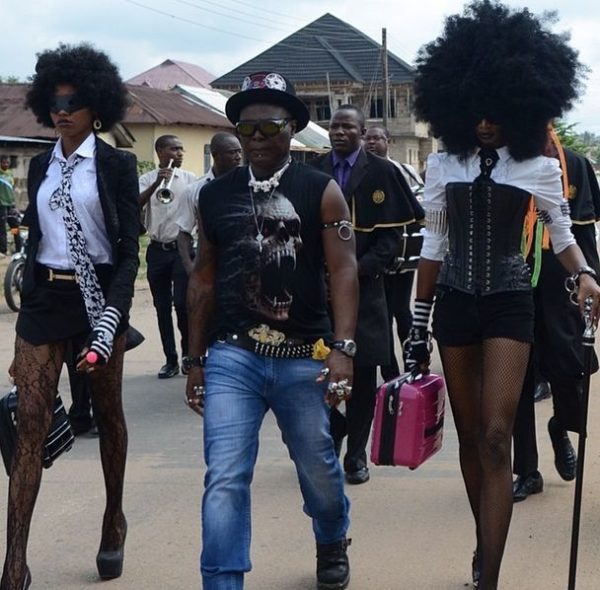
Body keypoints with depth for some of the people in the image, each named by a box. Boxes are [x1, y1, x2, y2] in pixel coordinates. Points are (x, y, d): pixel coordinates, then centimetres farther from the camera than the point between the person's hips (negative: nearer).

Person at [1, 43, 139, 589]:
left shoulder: (116, 165, -3)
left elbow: (129, 249, -7)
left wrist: (112, 316, -18)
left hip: (98, 295, -3)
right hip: (44, 298, 3)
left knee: (108, 414, 11)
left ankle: (114, 521, 32)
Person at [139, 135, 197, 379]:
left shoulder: (190, 179, 2)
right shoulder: (147, 180, 2)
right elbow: (135, 206, -15)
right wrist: (157, 183, -27)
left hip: (181, 248, -2)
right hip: (157, 250, 2)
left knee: (181, 303, -9)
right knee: (162, 307, 6)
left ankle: (189, 353, 9)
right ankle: (171, 360, 15)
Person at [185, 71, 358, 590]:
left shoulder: (321, 191, -1)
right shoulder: (215, 195, 7)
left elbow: (343, 270, -7)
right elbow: (204, 279, 12)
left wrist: (342, 348, -18)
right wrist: (196, 360, 11)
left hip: (304, 359, -1)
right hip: (231, 357, 1)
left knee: (317, 466, 15)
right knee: (224, 478, -8)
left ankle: (332, 543, 45)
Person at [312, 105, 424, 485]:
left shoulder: (381, 172, 1)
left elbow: (391, 235, -3)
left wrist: (359, 269, -14)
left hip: (364, 288, -1)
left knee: (363, 373, 3)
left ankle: (356, 454, 13)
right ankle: (329, 444, 19)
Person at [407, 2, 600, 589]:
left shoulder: (539, 167, -2)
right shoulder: (443, 165, 3)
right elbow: (433, 246, 7)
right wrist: (418, 326, 7)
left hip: (508, 304, -3)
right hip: (455, 305, 3)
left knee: (496, 437, -12)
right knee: (469, 435, 10)